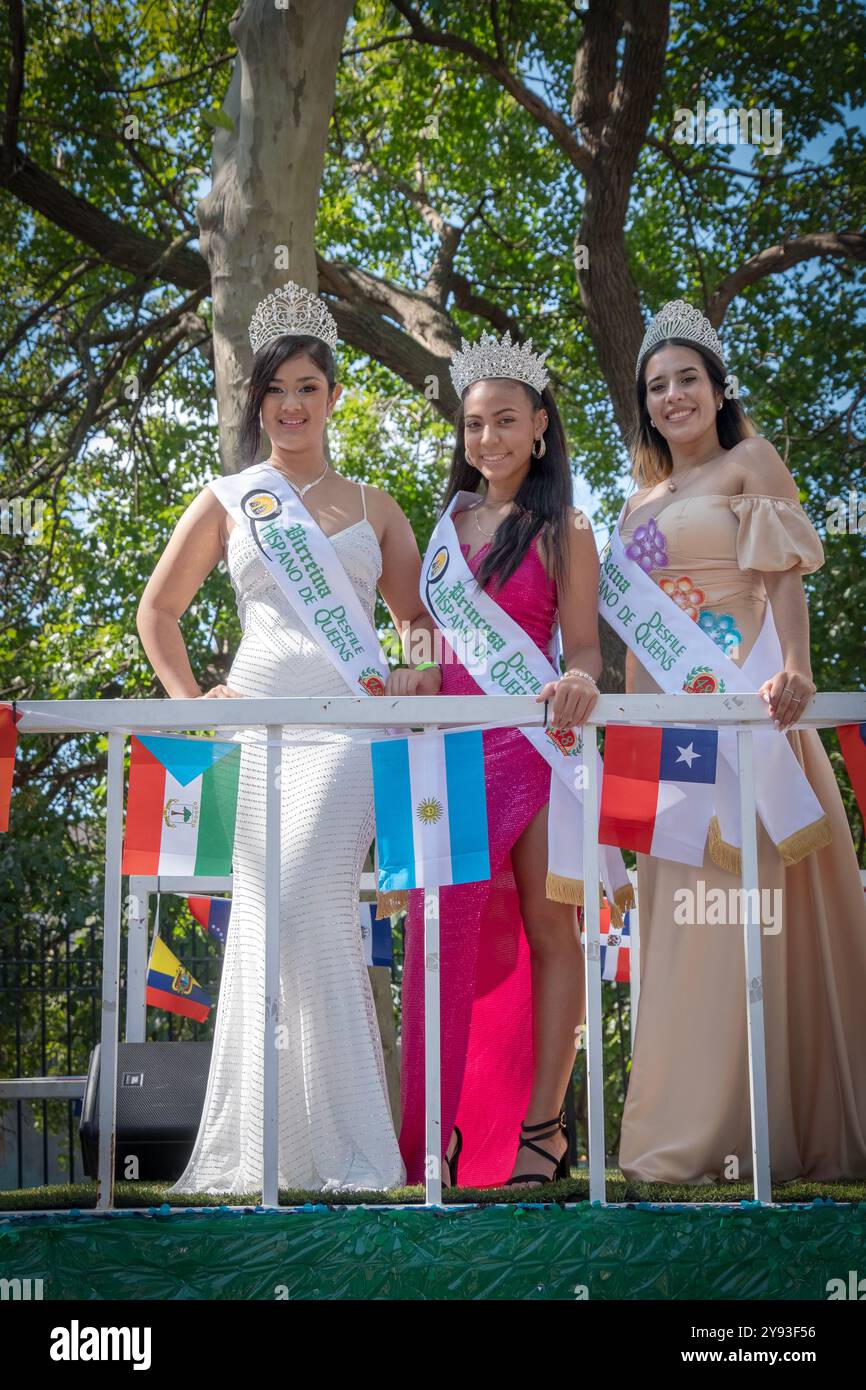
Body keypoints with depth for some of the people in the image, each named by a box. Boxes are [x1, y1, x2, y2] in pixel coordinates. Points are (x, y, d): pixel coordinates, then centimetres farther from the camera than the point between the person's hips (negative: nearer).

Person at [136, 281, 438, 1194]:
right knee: (262, 913, -4)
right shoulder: (227, 501, 14)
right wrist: (187, 698, 7)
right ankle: (259, 1147, 5)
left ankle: (346, 1145, -10)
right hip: (256, 721, 1)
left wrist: (409, 687, 2)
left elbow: (424, 620, 20)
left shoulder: (373, 507, 16)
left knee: (314, 908, -16)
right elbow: (157, 611, 20)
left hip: (349, 724, -1)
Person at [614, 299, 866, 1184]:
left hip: (743, 701, -6)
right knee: (681, 906, 5)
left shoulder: (750, 463, 5)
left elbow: (783, 579, -8)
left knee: (746, 902, -10)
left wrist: (794, 669, -25)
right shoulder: (642, 502, 21)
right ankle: (688, 1128, 11)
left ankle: (752, 1129, -6)